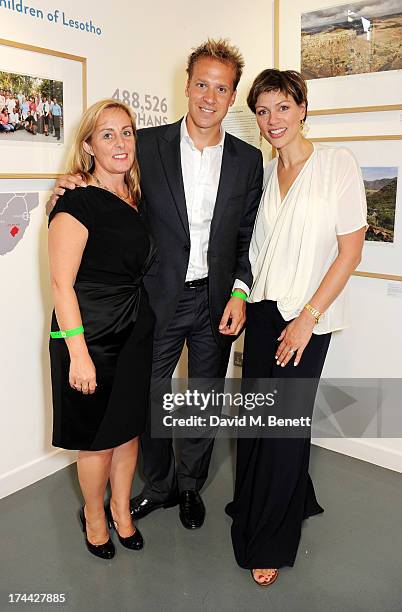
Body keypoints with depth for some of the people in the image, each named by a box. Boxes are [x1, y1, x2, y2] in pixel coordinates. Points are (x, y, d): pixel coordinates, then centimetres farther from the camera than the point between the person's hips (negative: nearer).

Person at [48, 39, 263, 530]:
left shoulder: (248, 160, 1)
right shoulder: (148, 145, -5)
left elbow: (248, 236, 4)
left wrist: (239, 292, -7)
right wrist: (77, 189, -14)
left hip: (217, 301, 2)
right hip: (160, 299, -1)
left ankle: (190, 485, 39)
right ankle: (159, 485, 37)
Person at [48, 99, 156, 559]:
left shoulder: (135, 201, 8)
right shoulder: (78, 202, -14)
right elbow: (61, 283, -17)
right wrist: (78, 352, -22)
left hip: (136, 332, 7)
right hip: (90, 336, -6)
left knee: (129, 429, 18)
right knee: (99, 438, 9)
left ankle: (121, 509, 41)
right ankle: (93, 516, 36)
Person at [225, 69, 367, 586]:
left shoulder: (338, 164, -7)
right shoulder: (263, 174, 10)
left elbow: (350, 251, -10)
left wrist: (307, 318, -13)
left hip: (307, 316, -5)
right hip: (262, 310, 5)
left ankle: (272, 542, 22)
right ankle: (292, 499, 36)